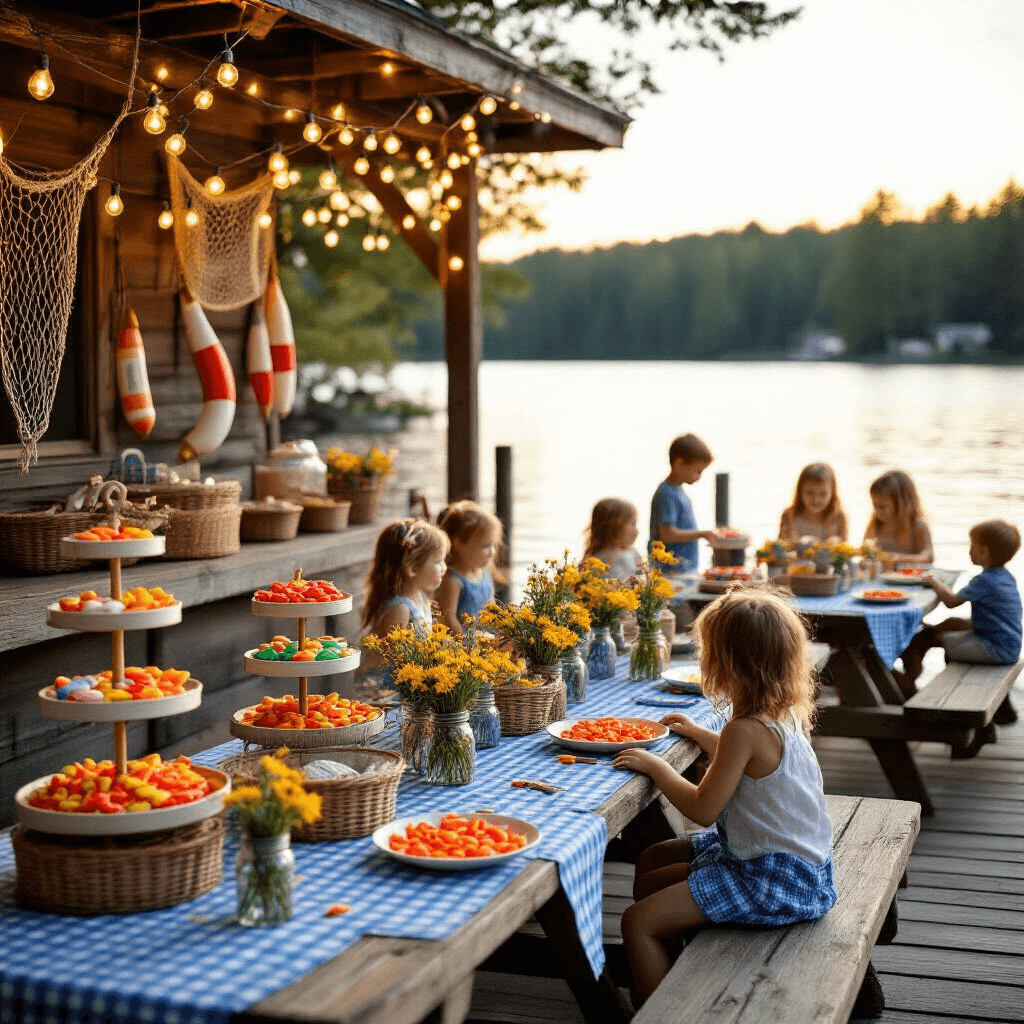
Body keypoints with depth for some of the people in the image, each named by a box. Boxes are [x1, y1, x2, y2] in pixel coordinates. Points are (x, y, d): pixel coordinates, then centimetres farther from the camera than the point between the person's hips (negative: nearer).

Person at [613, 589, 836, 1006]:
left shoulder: (747, 729, -26)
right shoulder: (784, 714, 3)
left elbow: (703, 809, -19)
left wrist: (655, 766, -7)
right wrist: (697, 733, 32)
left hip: (774, 879, -11)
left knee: (639, 922, -13)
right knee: (650, 865, 22)